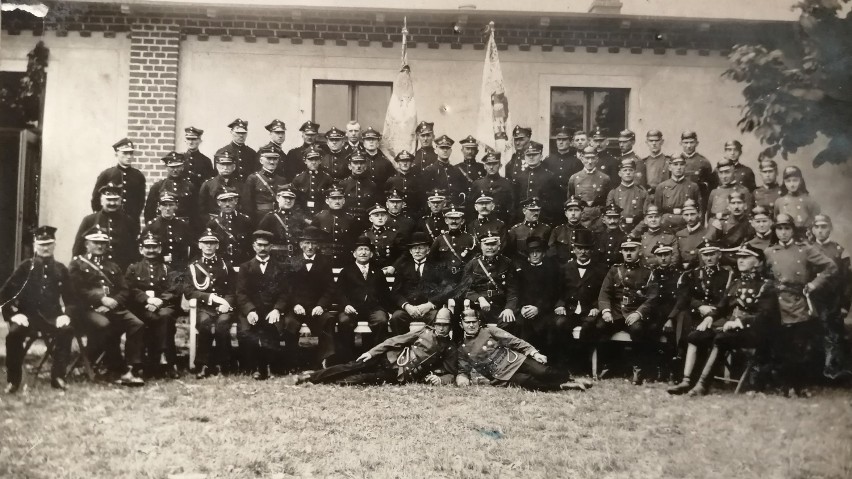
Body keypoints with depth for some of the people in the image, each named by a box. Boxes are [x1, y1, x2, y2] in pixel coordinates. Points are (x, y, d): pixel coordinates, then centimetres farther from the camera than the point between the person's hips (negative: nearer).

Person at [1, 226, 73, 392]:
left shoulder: (60, 269, 9)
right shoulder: (25, 267, 4)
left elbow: (70, 296, 11)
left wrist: (65, 314, -6)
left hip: (52, 316, 1)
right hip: (27, 315, -1)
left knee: (66, 331, -30)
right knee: (14, 334, -32)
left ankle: (57, 377, -17)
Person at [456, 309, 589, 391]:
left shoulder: (489, 331, 6)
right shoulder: (462, 349, 8)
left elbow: (514, 341, 2)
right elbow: (463, 370, 15)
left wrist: (533, 352, -8)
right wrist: (461, 377, -11)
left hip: (515, 360, 2)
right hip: (504, 377, -1)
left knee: (543, 372, -22)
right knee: (531, 383, -28)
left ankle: (570, 378, -4)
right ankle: (563, 386, -24)